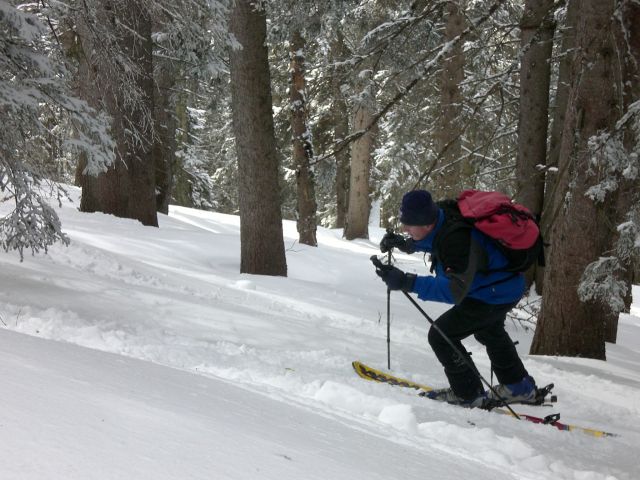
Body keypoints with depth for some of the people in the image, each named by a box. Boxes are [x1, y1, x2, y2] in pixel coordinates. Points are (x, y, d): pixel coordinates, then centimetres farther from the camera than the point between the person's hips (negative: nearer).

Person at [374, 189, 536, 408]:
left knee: (440, 335, -10)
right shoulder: (442, 212, -13)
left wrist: (407, 282, -52)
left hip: (496, 294, -10)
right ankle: (520, 388, 51)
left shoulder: (457, 242, -39)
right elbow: (435, 241, 12)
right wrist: (405, 244, -4)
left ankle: (468, 394, 6)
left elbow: (455, 290, -46)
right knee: (489, 331, 34)